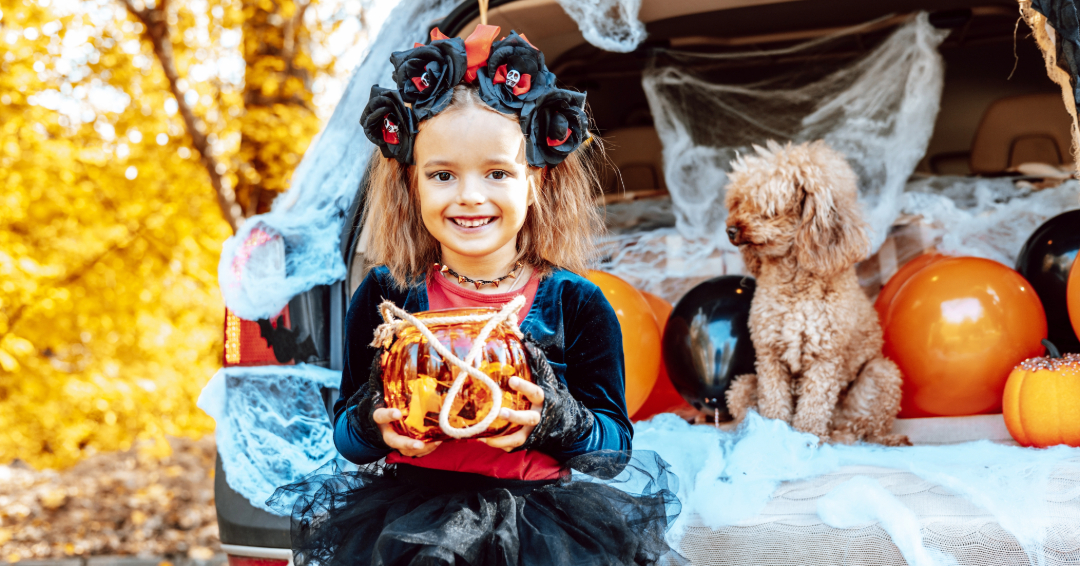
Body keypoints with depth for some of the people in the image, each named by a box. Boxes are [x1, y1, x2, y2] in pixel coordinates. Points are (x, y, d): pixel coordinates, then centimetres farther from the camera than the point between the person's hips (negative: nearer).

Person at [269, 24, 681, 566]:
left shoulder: (578, 306, 1)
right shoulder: (384, 297, 4)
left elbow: (615, 441, 2)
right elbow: (344, 432, 8)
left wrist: (554, 420, -19)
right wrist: (374, 423, -15)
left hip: (538, 504, 0)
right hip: (409, 498, 1)